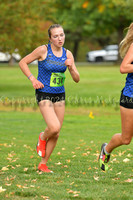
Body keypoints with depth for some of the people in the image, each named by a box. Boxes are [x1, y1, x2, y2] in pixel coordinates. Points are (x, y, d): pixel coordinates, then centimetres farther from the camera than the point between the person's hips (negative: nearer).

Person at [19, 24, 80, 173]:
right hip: (44, 94, -5)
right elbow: (22, 62, -2)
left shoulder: (67, 54, 3)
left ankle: (43, 164, 20)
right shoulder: (43, 50, -11)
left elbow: (77, 79, 4)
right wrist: (33, 79, -11)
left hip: (60, 95, 5)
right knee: (54, 127, -23)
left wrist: (71, 67, -15)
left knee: (56, 134, 6)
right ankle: (42, 138, 13)